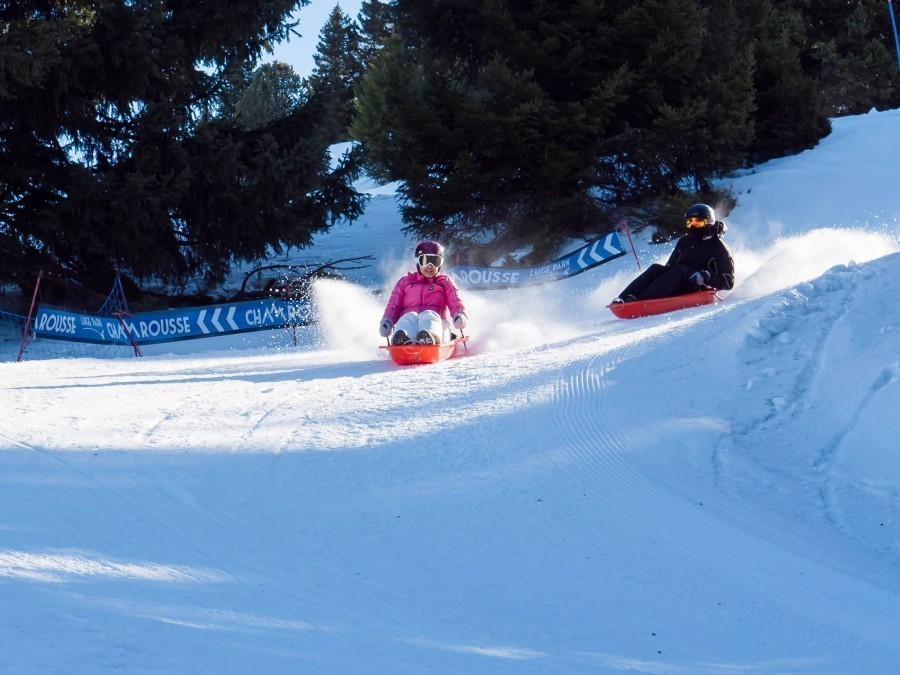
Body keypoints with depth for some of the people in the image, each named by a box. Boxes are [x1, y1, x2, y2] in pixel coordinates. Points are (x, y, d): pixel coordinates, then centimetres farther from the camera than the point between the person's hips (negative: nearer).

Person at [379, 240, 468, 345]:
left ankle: (428, 338, -74)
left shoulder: (445, 282, 29)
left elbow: (455, 303, 13)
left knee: (428, 315, -36)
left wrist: (460, 315, -13)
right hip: (408, 319, 1)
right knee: (410, 317, -35)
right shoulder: (405, 282, 31)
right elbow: (394, 305, 20)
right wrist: (386, 321, -4)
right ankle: (401, 340, -73)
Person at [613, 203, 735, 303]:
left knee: (679, 270, -33)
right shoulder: (684, 242, 19)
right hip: (678, 288, 6)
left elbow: (728, 282, -4)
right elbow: (670, 266, 21)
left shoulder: (719, 248, 2)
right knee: (656, 268, -20)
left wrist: (705, 277, -22)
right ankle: (624, 298, -39)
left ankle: (641, 301, -50)